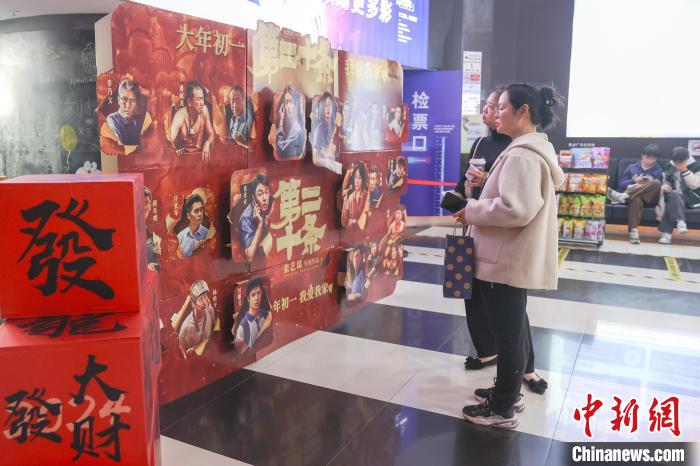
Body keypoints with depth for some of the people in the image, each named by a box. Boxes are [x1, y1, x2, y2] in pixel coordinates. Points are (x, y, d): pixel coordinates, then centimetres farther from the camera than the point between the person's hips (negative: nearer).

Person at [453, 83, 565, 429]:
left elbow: (516, 209, -29)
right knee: (513, 329, 20)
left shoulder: (522, 156, -20)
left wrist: (473, 210, -16)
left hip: (507, 260, -11)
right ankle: (509, 391, 36)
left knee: (508, 333, 1)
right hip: (514, 258, 11)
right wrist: (479, 207, 10)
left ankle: (502, 410, 16)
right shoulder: (535, 150, 15)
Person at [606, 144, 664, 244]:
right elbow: (621, 184, 12)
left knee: (656, 183, -33)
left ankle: (622, 196, -41)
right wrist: (634, 181, -5)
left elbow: (660, 187, 13)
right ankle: (634, 231, -54)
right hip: (634, 196, -1)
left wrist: (649, 185, -7)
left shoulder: (659, 171, 20)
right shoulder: (632, 167, 20)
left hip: (650, 199, 1)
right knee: (636, 199, -41)